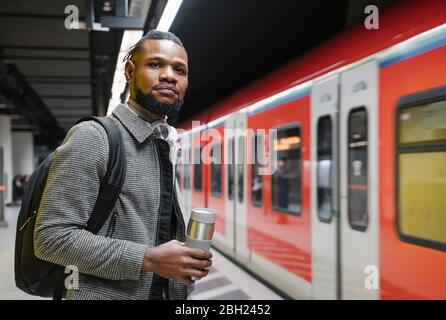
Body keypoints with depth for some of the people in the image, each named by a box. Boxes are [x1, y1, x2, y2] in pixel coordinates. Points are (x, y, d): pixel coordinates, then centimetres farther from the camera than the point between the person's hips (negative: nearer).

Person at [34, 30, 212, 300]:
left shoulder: (168, 147, 8)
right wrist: (149, 258, -23)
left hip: (167, 292, 7)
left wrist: (188, 255, -2)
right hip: (105, 294, -7)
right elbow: (51, 237, -20)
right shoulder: (92, 138, -14)